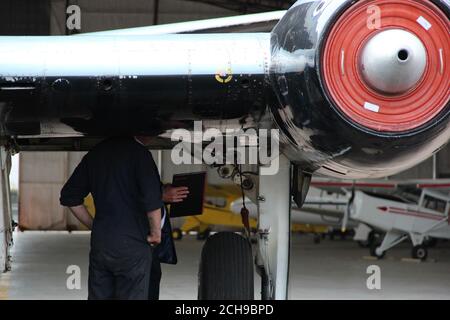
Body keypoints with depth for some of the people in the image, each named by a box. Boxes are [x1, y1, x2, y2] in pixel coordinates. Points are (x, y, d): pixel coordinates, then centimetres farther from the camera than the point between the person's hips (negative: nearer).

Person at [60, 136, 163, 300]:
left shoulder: (95, 153, 11)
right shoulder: (138, 152, -10)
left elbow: (69, 197, 16)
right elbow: (152, 198, -23)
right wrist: (156, 233, -8)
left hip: (99, 245, 6)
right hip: (132, 247, -6)